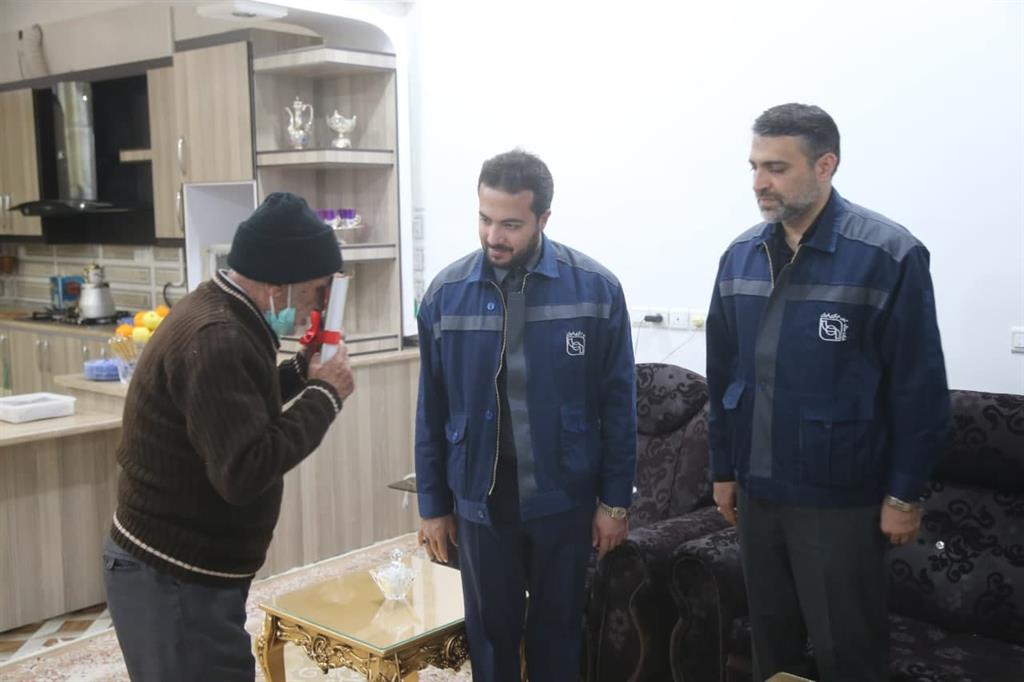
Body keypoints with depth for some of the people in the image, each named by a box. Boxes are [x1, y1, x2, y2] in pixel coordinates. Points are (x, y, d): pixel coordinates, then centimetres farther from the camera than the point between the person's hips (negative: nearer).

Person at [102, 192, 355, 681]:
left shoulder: (215, 313, 7)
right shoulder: (215, 339, -25)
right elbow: (245, 472, -30)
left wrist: (300, 373, 4)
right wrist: (325, 395, -21)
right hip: (174, 580, -10)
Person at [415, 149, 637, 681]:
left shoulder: (596, 289, -10)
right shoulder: (445, 294, -5)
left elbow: (617, 404, -4)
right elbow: (432, 411, 2)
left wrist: (615, 500, -3)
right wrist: (433, 504, 4)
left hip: (564, 497, -1)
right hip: (480, 499, 1)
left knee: (557, 627, 16)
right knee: (490, 631, 14)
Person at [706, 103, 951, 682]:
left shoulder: (889, 255, -13)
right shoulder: (740, 257, 3)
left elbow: (920, 388, -11)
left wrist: (905, 493, -9)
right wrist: (724, 469, 12)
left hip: (842, 498, -5)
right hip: (757, 492, 5)